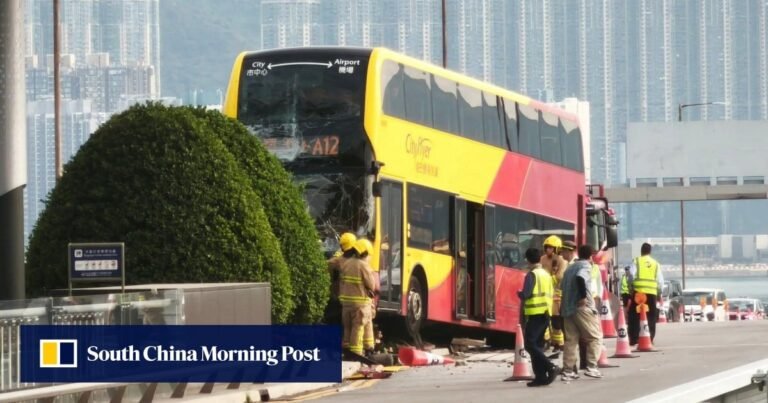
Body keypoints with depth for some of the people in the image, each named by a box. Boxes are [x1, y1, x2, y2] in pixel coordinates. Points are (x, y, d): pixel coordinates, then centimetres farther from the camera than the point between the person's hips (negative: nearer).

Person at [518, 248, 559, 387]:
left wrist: (519, 293, 2)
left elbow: (526, 294, -18)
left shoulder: (532, 275, -11)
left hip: (535, 314, -8)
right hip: (546, 313, 8)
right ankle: (541, 376, 7)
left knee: (530, 344, -8)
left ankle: (550, 367, -21)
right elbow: (552, 294, 15)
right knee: (537, 345, 12)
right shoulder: (547, 275, 14)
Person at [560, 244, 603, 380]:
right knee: (594, 337, 1)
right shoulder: (586, 266, -5)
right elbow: (580, 278, -26)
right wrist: (583, 296, -23)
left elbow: (564, 286, 19)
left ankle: (568, 371, 4)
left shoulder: (570, 268, 20)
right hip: (583, 307, -7)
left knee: (570, 340, 8)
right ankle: (591, 367, -7)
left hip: (567, 308, 7)